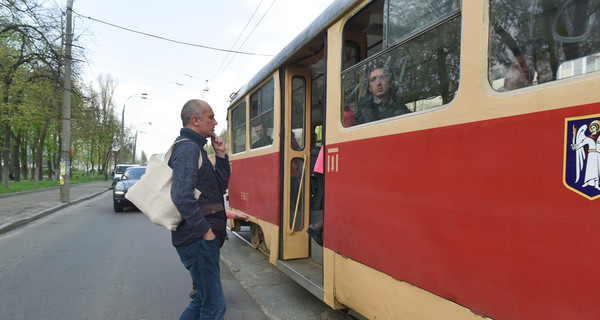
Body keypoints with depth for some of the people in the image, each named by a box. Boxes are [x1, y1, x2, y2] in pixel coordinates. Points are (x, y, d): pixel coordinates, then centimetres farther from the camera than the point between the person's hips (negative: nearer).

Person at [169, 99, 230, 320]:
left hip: (200, 238, 10)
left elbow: (220, 187, 16)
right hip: (198, 240, -10)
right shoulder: (188, 148, -14)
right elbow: (183, 196, -26)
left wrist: (220, 155, 6)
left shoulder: (195, 148, 19)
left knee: (204, 297, 21)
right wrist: (206, 232, -21)